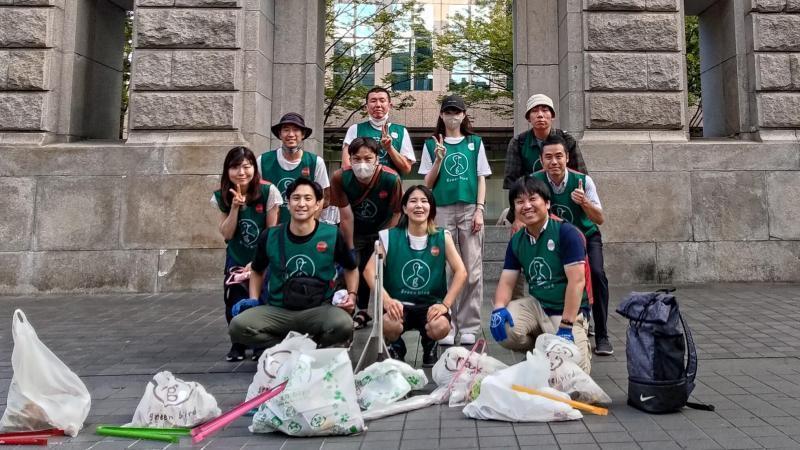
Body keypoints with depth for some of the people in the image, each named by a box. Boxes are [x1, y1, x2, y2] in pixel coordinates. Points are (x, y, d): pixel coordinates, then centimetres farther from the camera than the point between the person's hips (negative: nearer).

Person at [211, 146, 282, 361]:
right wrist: (235, 206, -19)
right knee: (233, 300, -9)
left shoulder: (268, 191, -15)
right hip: (236, 259, 3)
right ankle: (238, 344, 16)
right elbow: (226, 234, -6)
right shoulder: (222, 196, -4)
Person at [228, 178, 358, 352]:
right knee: (238, 326, -26)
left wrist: (351, 294, -1)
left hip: (319, 309, -1)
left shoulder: (332, 236, -4)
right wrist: (254, 301, 6)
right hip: (277, 310, 2)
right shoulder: (270, 237, 0)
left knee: (344, 325, -34)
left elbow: (351, 269, 15)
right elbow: (257, 271, 20)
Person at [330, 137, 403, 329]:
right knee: (357, 268, 7)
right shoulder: (340, 178, -27)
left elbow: (396, 213, -18)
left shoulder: (391, 178, -31)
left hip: (382, 231, -1)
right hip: (356, 232, 1)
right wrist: (350, 248, -14)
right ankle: (363, 311, 27)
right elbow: (346, 216, -20)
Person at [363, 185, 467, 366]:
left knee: (440, 327, -32)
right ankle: (396, 348, 6)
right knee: (388, 325, -34)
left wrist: (446, 304, -16)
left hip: (431, 304, 1)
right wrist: (387, 300, -22)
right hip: (398, 304, -1)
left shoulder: (442, 237, -1)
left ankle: (429, 347, 9)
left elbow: (461, 272, -5)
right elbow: (369, 270, -9)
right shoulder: (390, 236, -3)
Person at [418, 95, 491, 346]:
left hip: (470, 210, 0)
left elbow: (481, 179, 9)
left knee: (472, 271, -1)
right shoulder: (432, 145, 10)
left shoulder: (475, 143, 12)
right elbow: (428, 184, 7)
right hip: (442, 211, 0)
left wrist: (479, 210, -2)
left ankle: (469, 327, 7)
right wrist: (439, 159, -8)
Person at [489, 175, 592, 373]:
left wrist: (566, 326, -23)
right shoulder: (516, 241, 4)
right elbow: (506, 282, 3)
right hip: (535, 305, 5)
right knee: (502, 327, -25)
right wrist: (499, 308, -19)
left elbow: (577, 281, -19)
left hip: (568, 311, -4)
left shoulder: (566, 232, -14)